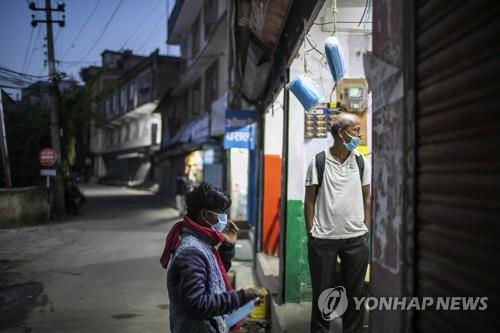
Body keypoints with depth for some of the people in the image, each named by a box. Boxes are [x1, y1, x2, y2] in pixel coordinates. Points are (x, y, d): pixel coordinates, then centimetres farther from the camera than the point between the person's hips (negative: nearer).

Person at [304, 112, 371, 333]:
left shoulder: (362, 162, 6)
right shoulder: (318, 161, -2)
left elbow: (367, 197, 11)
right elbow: (309, 199, 0)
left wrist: (367, 229, 4)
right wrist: (310, 233, -4)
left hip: (357, 238, 3)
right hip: (323, 238, -2)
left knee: (354, 291, 11)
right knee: (322, 291, 9)